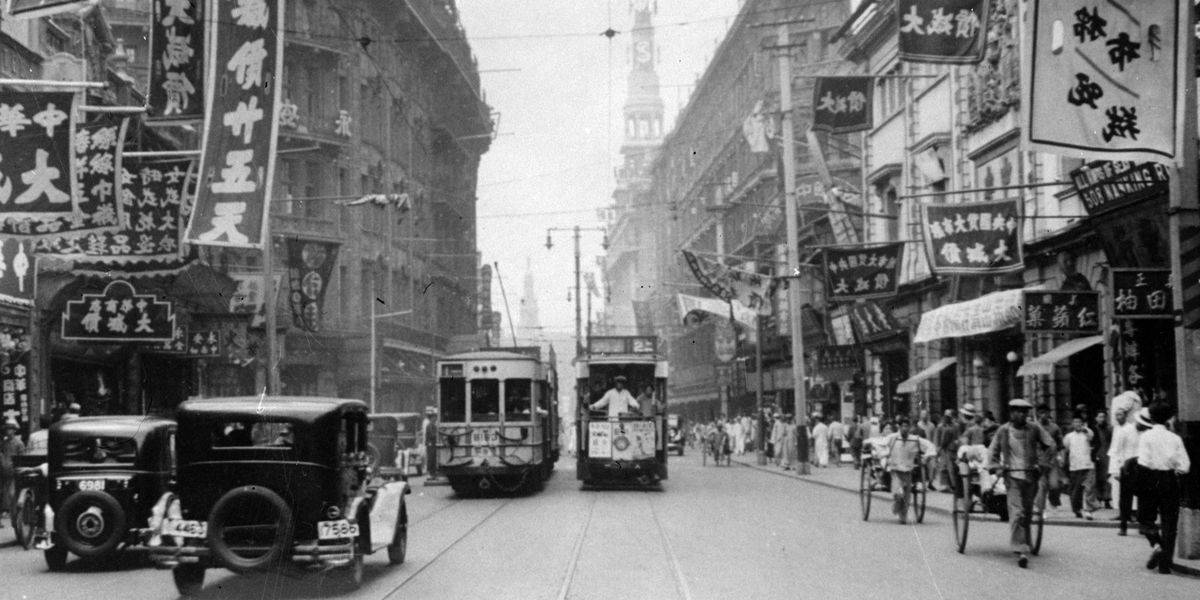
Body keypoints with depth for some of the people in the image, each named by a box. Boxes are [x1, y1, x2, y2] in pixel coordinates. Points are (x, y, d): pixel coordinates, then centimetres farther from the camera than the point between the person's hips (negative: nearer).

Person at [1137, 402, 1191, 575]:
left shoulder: (1145, 436, -5)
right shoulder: (1175, 438, 1)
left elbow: (1143, 462, -16)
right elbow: (1185, 466, -4)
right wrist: (1175, 469, 15)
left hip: (1151, 479, -2)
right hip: (1170, 481, 2)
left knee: (1146, 519, 13)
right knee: (1169, 523, 7)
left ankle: (1156, 544, -15)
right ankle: (1165, 564, 5)